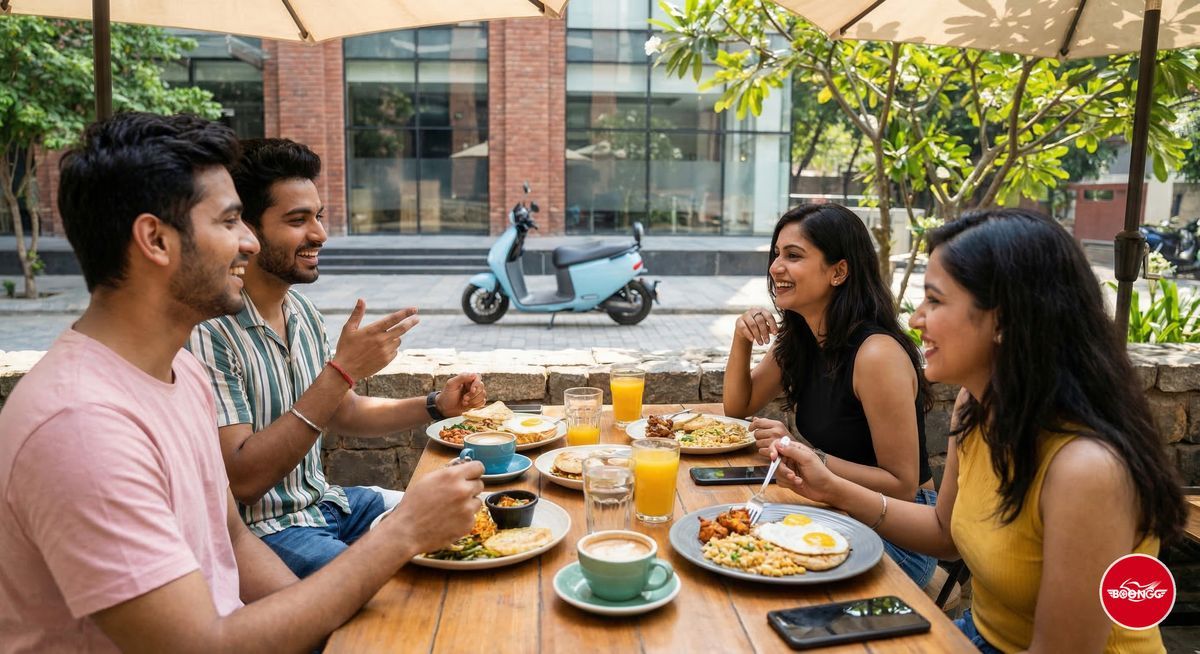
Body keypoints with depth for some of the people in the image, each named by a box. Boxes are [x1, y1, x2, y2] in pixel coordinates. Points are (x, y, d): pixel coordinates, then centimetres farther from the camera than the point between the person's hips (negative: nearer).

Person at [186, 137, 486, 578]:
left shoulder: (301, 310, 6)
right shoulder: (207, 330, -22)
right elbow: (241, 480, -26)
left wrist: (437, 406, 1)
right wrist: (343, 370, -30)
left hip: (322, 502, 8)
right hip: (260, 530, -8)